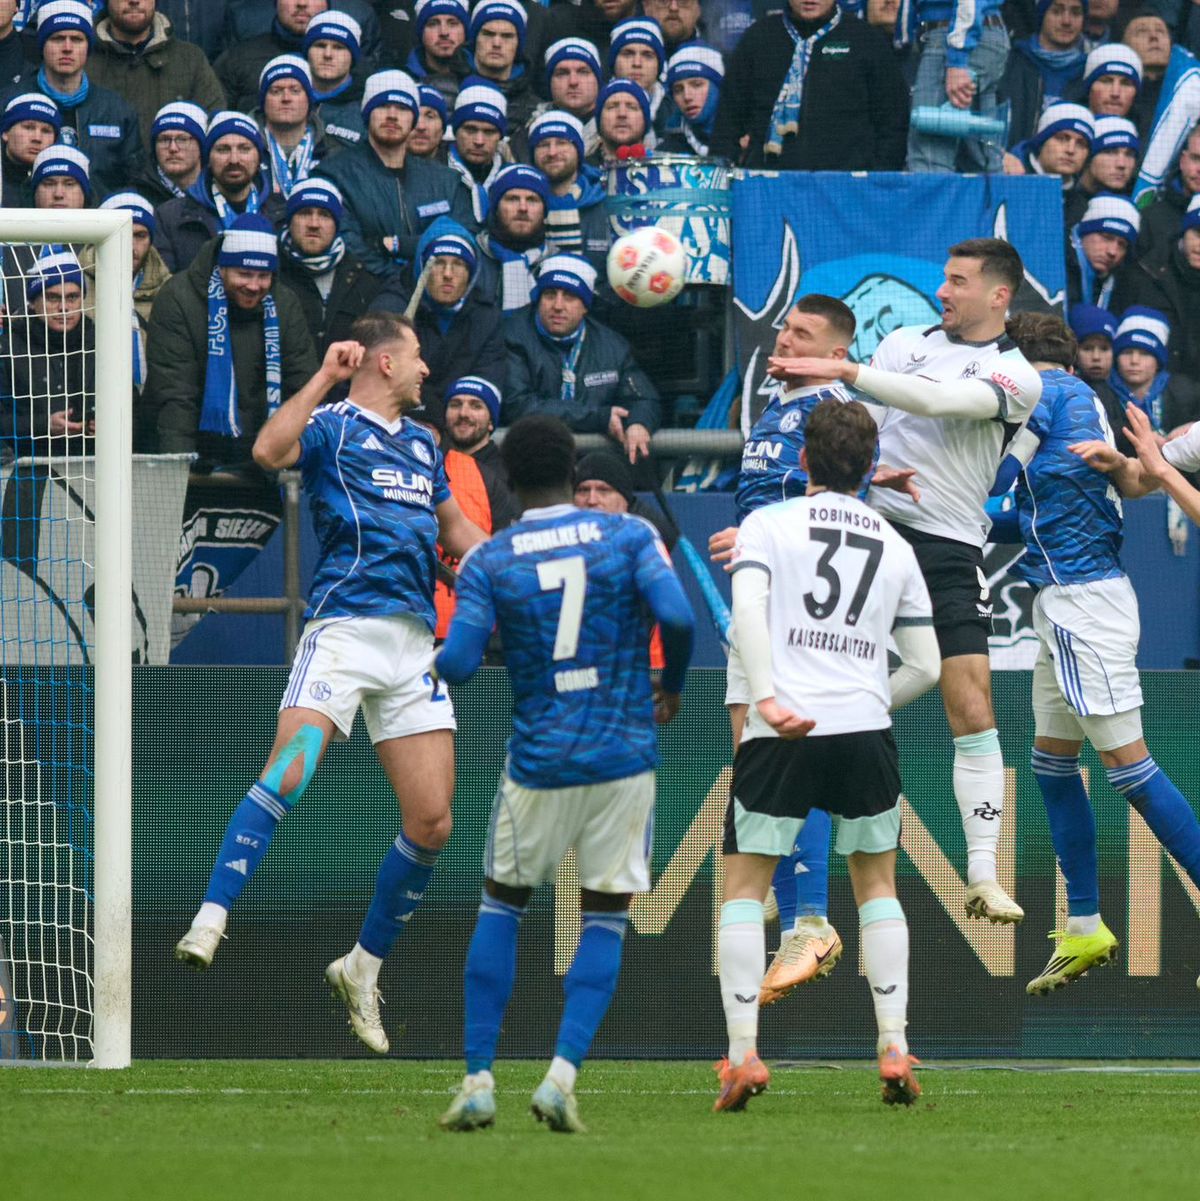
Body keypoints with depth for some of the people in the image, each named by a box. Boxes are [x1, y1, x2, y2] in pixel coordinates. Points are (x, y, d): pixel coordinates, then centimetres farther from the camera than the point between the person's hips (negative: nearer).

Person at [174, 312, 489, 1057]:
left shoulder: (421, 444, 21)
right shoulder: (333, 428, 0)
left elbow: (456, 532, 35)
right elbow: (269, 451, -22)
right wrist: (327, 378, -19)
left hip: (414, 639, 6)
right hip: (345, 626, -6)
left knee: (431, 822, 2)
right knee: (288, 775, -26)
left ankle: (364, 969, 17)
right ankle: (211, 920, -26)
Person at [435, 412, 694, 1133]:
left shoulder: (487, 563, -2)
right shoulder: (629, 538, -2)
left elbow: (458, 664, -11)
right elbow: (678, 618, -15)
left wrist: (446, 657, 13)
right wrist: (672, 688, 4)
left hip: (538, 763, 0)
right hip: (625, 758, 0)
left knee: (502, 906, 17)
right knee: (605, 920, 8)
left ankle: (479, 1082, 9)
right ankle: (561, 1079, -9)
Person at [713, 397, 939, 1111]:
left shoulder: (768, 524, 6)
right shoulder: (895, 547, 16)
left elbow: (748, 610, -11)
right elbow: (925, 666, 16)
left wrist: (767, 699, -19)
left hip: (781, 736, -2)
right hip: (865, 731, 2)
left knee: (743, 888, 7)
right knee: (877, 884, 18)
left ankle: (743, 1053, -5)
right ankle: (895, 1048, 8)